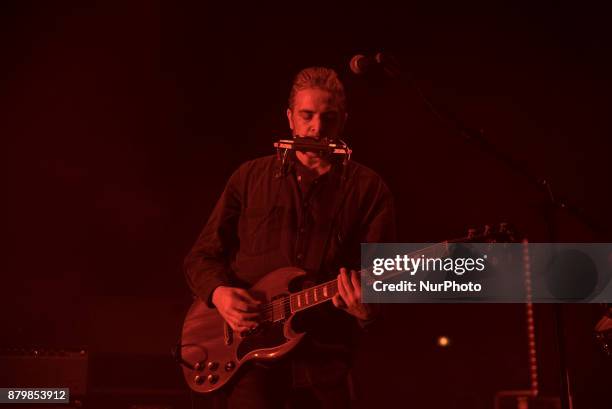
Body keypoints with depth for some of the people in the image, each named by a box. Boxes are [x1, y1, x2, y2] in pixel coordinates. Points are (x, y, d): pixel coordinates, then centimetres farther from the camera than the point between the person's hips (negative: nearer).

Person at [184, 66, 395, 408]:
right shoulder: (251, 177, 8)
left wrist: (367, 310, -25)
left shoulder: (368, 189, 3)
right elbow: (201, 256, 12)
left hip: (324, 356, 0)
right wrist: (219, 292, -8)